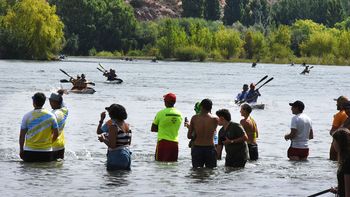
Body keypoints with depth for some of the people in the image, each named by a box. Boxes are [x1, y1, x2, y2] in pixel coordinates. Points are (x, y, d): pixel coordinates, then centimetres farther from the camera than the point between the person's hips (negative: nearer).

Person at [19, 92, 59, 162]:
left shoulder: (27, 116, -4)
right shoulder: (51, 116, -1)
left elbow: (22, 135, -2)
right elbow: (56, 134, 2)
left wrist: (21, 150, 8)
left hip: (30, 152, -1)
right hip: (46, 152, 1)